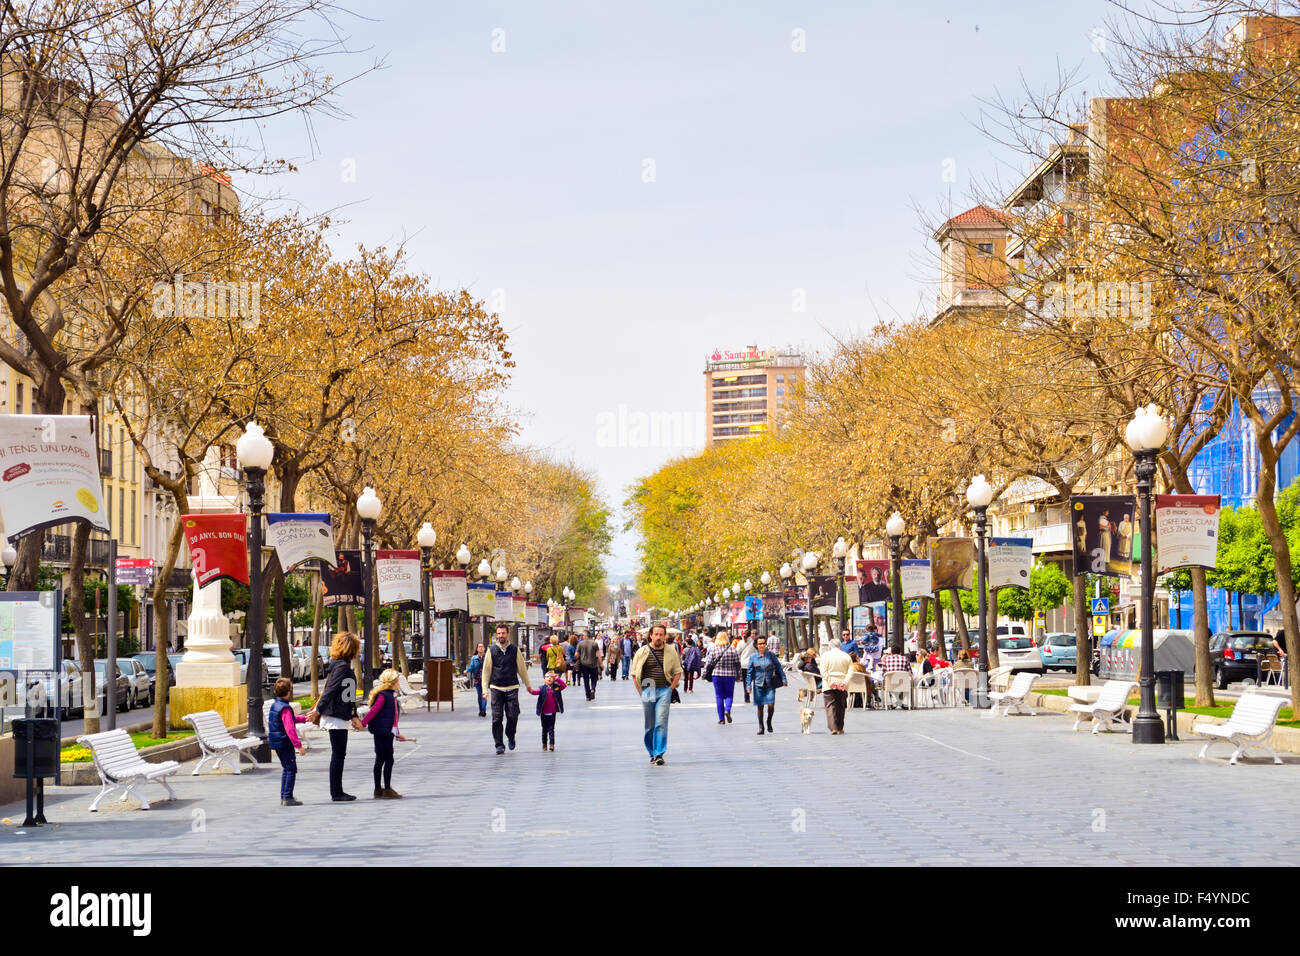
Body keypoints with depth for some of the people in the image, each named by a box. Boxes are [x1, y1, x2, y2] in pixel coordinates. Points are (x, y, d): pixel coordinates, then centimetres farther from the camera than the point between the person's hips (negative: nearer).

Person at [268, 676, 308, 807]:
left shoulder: (275, 705, 10)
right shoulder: (285, 708, -20)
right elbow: (290, 729, -25)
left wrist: (304, 718, 24)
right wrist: (299, 745, -23)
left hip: (276, 742, 10)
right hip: (284, 743, -10)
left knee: (286, 769, 17)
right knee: (291, 769, -5)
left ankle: (283, 797, 19)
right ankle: (288, 797, -8)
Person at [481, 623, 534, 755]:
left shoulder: (515, 650, 5)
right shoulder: (492, 650, 5)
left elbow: (522, 668, 15)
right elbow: (486, 670, 9)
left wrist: (528, 685, 21)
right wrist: (485, 689, 4)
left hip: (512, 688, 0)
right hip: (496, 688, 0)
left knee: (513, 716, -4)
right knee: (496, 718, -3)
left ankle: (511, 737, 22)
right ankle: (499, 745, 4)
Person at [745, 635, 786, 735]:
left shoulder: (771, 655, 1)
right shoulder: (753, 657, 1)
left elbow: (778, 667, 7)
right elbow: (749, 672, 5)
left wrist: (783, 679, 2)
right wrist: (749, 685, 1)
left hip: (770, 685, -1)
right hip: (758, 685, 1)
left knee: (771, 705, -10)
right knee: (759, 706, 4)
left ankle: (769, 723, 15)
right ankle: (760, 727, 16)